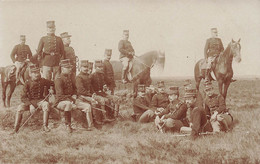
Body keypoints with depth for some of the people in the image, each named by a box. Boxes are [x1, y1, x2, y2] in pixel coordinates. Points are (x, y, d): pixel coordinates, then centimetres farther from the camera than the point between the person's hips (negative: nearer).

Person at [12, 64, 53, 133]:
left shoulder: (42, 81, -3)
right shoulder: (28, 83, -9)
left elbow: (52, 84, 16)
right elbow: (23, 97, -13)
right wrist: (31, 105, -27)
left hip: (40, 100, 0)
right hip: (29, 101, 0)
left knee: (46, 104, -33)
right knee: (20, 107, -28)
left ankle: (45, 126, -26)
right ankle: (15, 129, -19)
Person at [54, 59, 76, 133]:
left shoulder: (69, 78, 12)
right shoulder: (59, 79, -14)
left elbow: (74, 89, 26)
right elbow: (60, 96, -20)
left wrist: (74, 96, 4)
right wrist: (71, 101, -25)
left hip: (70, 100, 8)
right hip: (60, 102, -8)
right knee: (68, 103, -41)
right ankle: (68, 125, -29)